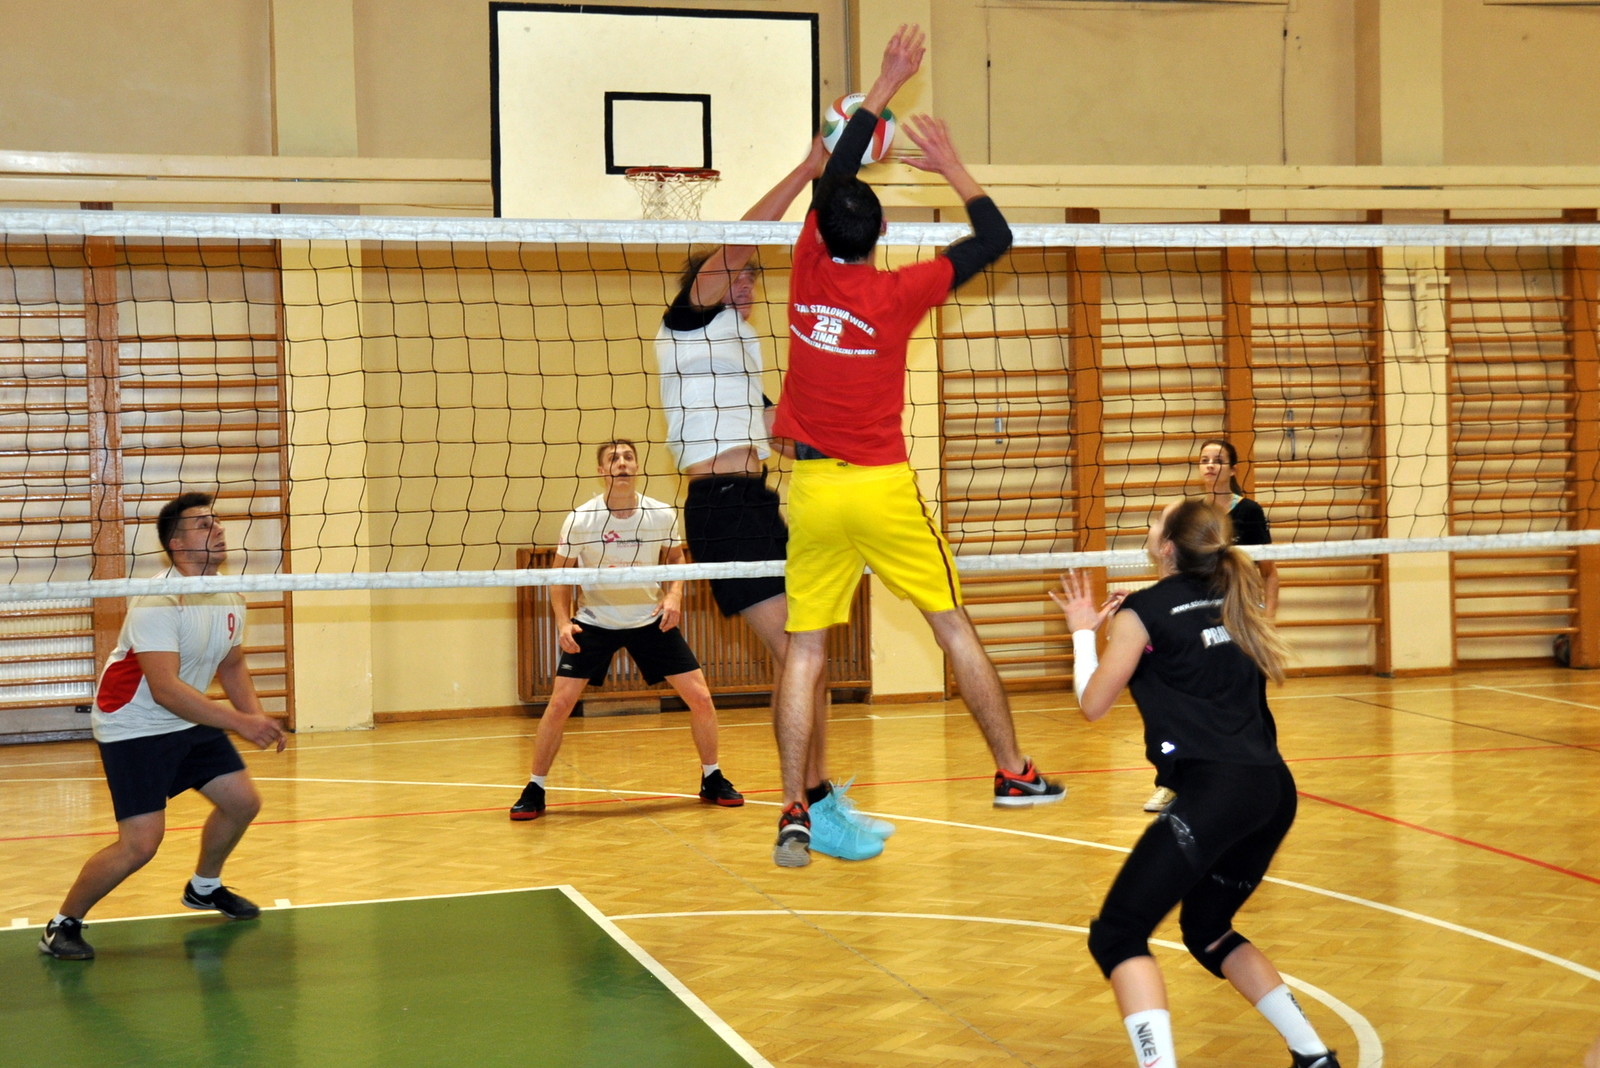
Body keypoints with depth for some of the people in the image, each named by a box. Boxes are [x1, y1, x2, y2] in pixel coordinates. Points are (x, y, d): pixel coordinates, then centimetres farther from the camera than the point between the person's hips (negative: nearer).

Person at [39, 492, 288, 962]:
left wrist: (257, 718, -1)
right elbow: (166, 690, -34)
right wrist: (240, 723, -36)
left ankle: (204, 887, 37)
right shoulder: (157, 601, -27)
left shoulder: (230, 597, 0)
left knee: (242, 801, 10)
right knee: (141, 842, -16)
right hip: (134, 728, -8)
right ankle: (63, 924, 4)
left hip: (191, 723, 9)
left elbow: (231, 664, 16)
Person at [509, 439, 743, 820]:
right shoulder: (580, 520, -15)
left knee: (700, 697, -5)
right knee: (560, 703, -12)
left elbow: (676, 558, 7)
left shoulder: (662, 515, -11)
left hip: (651, 619, 1)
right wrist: (563, 623, -18)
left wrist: (674, 595, -11)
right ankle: (534, 791, 4)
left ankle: (712, 780, 16)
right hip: (594, 621, -1)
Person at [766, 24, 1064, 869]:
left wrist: (883, 88, 19)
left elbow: (834, 176, 12)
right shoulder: (897, 294, -8)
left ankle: (793, 815, -5)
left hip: (812, 489, 2)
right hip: (881, 487, -2)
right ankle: (1013, 773, 19)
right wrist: (951, 167, 11)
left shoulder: (810, 272, -2)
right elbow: (996, 238, 2)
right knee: (955, 628, 10)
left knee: (804, 650, 1)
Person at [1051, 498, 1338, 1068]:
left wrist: (1083, 631, 23)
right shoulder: (1232, 599, 17)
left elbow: (1092, 704, 8)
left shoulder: (1143, 610, 1)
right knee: (1207, 929, 26)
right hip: (1276, 788, 8)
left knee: (1116, 935, -5)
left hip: (1214, 790, -8)